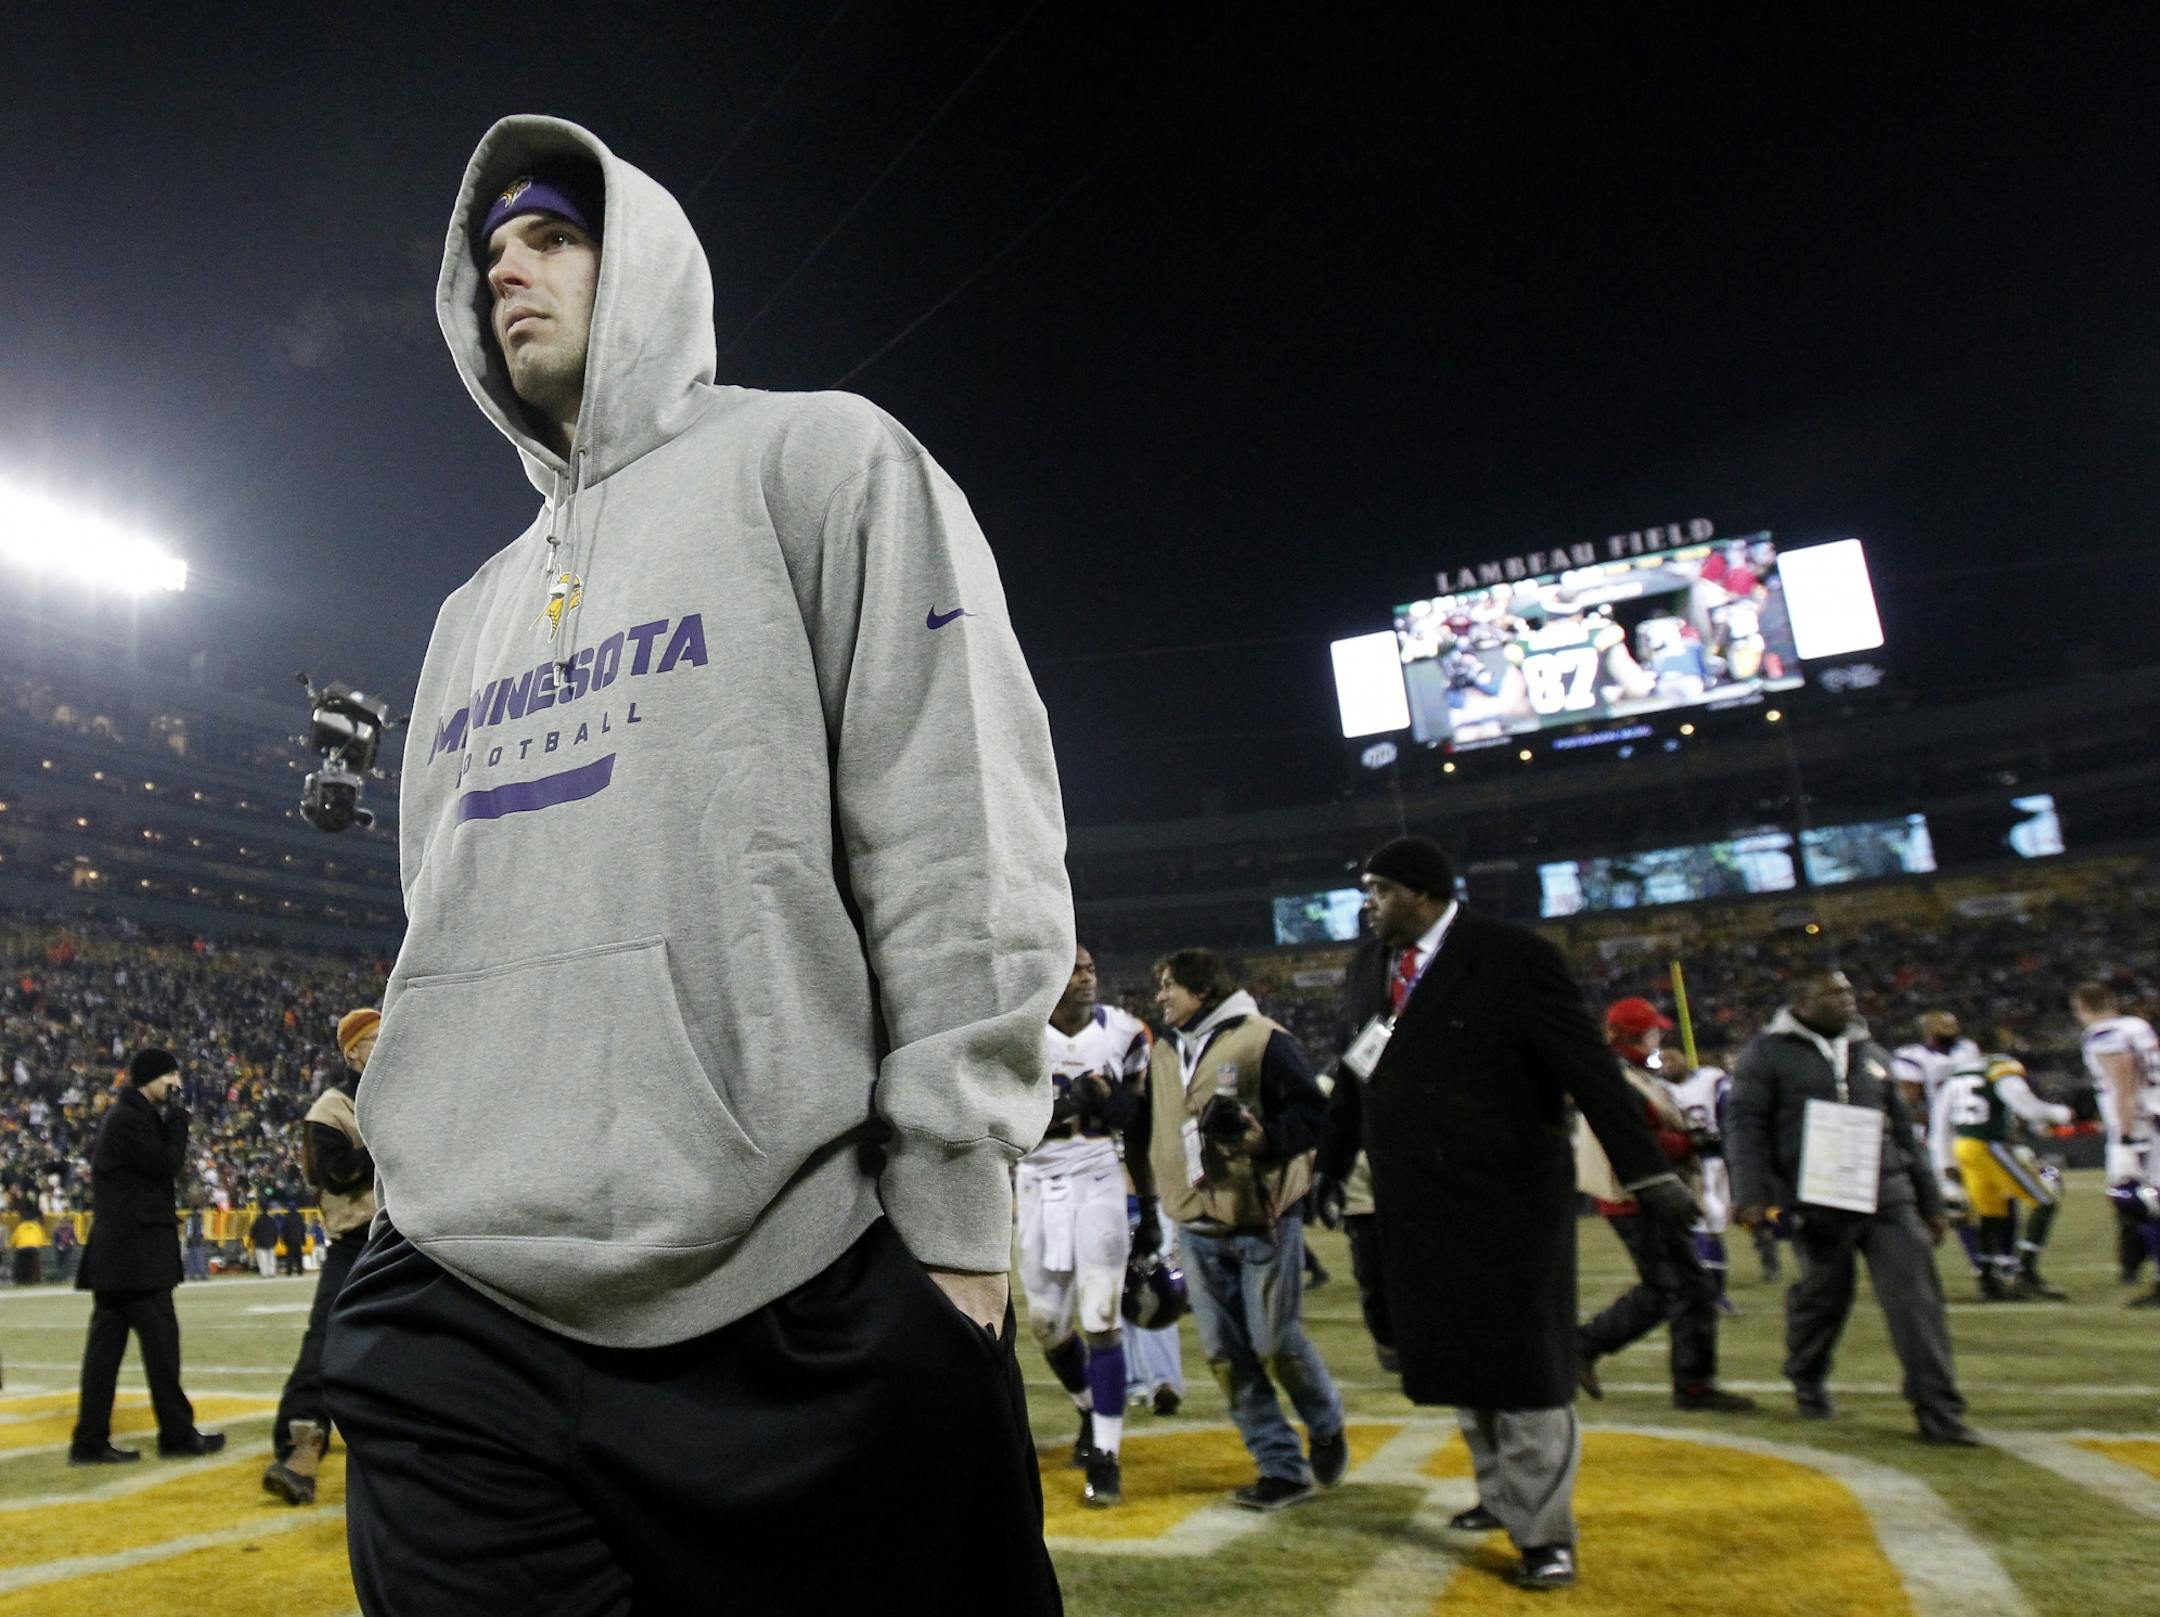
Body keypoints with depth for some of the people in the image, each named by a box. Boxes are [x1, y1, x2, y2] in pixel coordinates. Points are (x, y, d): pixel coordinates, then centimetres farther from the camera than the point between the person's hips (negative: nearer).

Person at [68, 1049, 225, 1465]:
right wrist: (177, 1119, -7)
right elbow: (166, 1165, -13)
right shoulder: (130, 1119, -14)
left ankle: (91, 1442, 11)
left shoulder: (125, 1117, 18)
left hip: (115, 1254, 10)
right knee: (160, 1339, -4)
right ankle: (178, 1434, 3)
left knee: (106, 1343, 9)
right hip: (136, 1252, -10)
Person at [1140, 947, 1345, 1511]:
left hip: (1263, 1222, -6)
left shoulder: (1263, 1039, -9)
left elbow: (1314, 1112, -11)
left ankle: (1327, 1429, 28)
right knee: (1226, 1355, 6)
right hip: (1197, 1231, 6)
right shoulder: (1162, 1054, 13)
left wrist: (1266, 1138, -25)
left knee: (1277, 1343, -1)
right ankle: (1282, 1468, 18)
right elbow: (1147, 1129, 20)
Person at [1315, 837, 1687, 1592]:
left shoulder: (1514, 959, -13)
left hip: (1509, 1199, -6)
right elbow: (1354, 1079, 14)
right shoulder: (1368, 969, 7)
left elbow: (1589, 1067, -15)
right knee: (1455, 1357, 17)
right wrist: (1330, 1167, 17)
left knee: (1525, 1362, 3)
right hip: (1415, 1205, 7)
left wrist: (1646, 1173, -18)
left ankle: (1543, 1531, 17)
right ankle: (1502, 1492, 36)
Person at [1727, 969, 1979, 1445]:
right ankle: (1808, 1383, 31)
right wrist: (1752, 1195, -14)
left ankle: (1939, 1413, 0)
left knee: (1916, 1296, -6)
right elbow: (1745, 1126, -4)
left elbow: (1903, 1132, 23)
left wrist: (1930, 1201, 21)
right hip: (1818, 1203, -4)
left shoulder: (1872, 1054, 19)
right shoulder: (1768, 1052, 2)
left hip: (1887, 1195, 4)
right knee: (1822, 1295, 6)